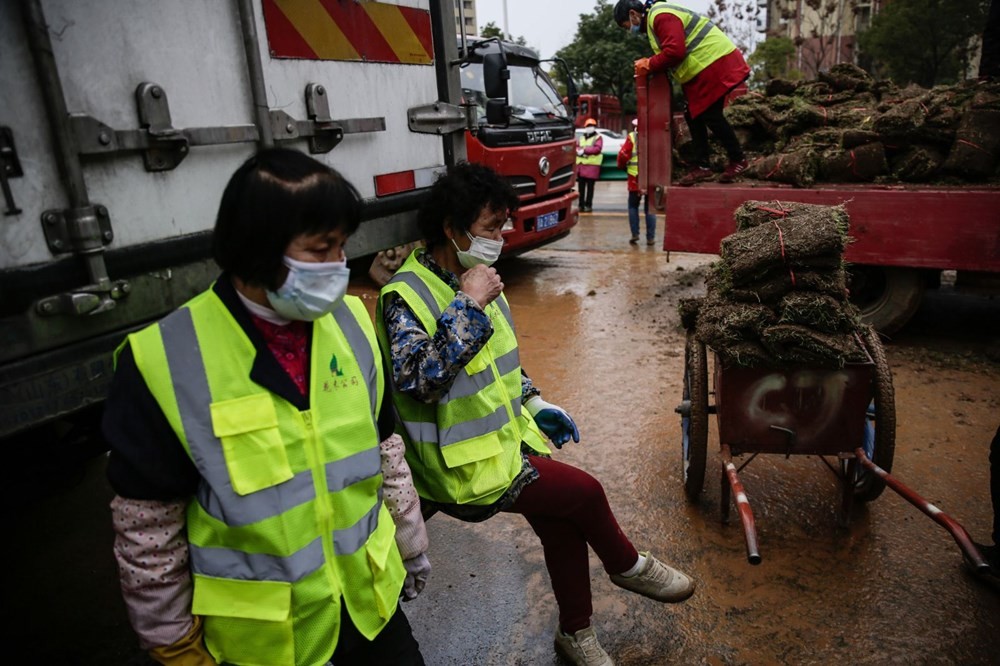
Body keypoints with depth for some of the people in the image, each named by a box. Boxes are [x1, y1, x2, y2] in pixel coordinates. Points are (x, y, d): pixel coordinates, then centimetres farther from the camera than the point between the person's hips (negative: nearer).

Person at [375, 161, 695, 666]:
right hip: (465, 462, -8)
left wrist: (535, 404, 11)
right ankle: (627, 567, 21)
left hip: (509, 434, 8)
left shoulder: (472, 278, 7)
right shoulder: (406, 296, -18)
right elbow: (415, 380, -32)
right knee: (584, 492, -11)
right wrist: (467, 307, -30)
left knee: (562, 525, 5)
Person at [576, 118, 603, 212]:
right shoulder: (580, 138, 20)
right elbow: (576, 148, 12)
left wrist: (584, 150, -16)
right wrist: (579, 151, -12)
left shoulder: (598, 138, 4)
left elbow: (597, 148, -12)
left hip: (592, 165, -5)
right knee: (581, 186, 6)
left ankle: (588, 205, 1)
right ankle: (581, 205, 11)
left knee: (590, 186, -3)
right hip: (581, 165, 5)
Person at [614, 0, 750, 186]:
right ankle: (701, 166, 12)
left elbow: (675, 51, -26)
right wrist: (650, 65, 5)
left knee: (711, 116, -7)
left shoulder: (661, 16, -17)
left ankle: (738, 160, 7)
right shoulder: (656, 17, 18)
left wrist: (648, 65, -14)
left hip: (716, 64, -11)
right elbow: (674, 53, 18)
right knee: (694, 116, 10)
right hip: (705, 68, 11)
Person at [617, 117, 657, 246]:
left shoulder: (631, 137, -2)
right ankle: (651, 237, 5)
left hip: (635, 177, -2)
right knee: (650, 208, 8)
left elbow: (623, 154, -5)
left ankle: (635, 234, 3)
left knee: (633, 206, 12)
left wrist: (622, 166, 14)